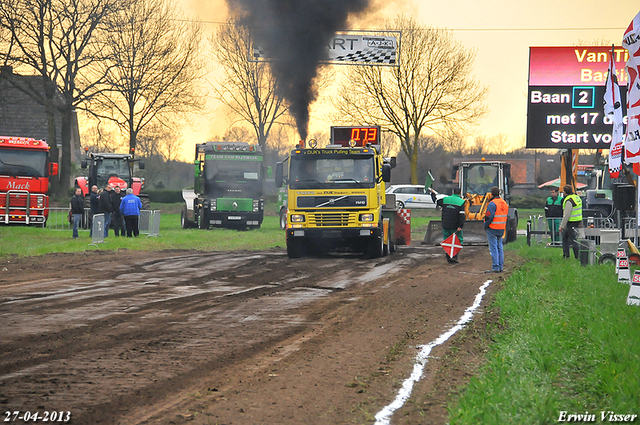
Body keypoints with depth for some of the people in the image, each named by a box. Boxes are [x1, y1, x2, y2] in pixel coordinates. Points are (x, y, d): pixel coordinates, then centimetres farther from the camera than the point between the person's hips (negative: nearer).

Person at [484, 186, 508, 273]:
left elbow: (489, 217, -19)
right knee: (499, 247, 14)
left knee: (493, 248, -6)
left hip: (492, 229, -8)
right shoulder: (504, 203, 11)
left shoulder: (492, 203, -16)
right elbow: (506, 216, 17)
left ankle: (495, 267, -8)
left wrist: (486, 226, -5)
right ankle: (501, 267, 15)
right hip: (501, 229, 8)